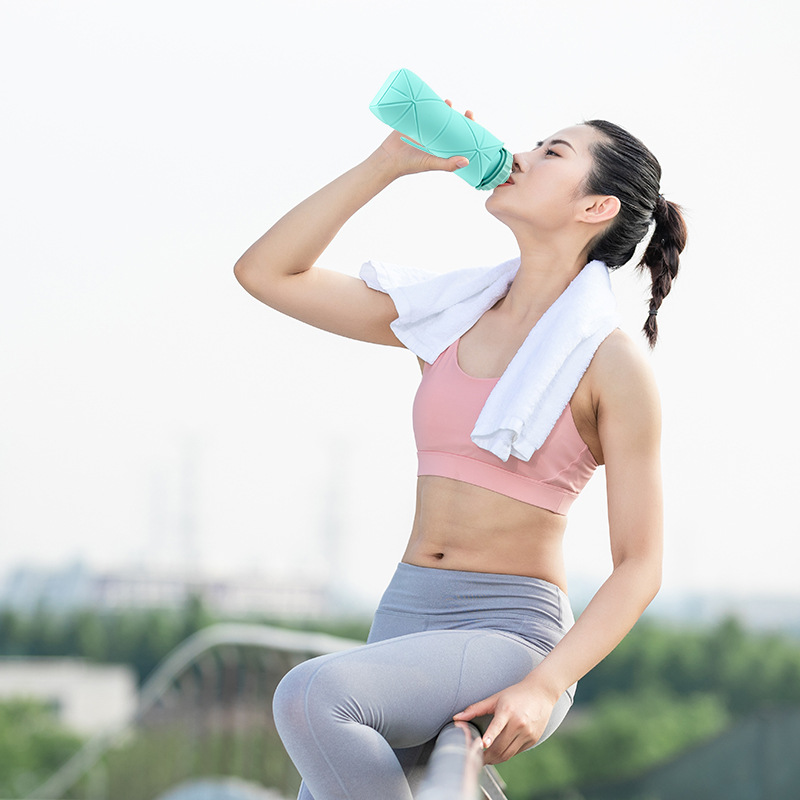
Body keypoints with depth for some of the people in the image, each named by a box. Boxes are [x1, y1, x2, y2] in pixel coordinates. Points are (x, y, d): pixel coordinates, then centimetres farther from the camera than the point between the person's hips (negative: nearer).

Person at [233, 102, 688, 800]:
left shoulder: (612, 362, -4)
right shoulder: (449, 316, 11)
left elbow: (640, 565, -5)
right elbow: (266, 273, 11)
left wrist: (544, 687, -20)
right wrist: (389, 164, 5)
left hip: (512, 636, -5)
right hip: (406, 617, 5)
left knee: (310, 696, -32)